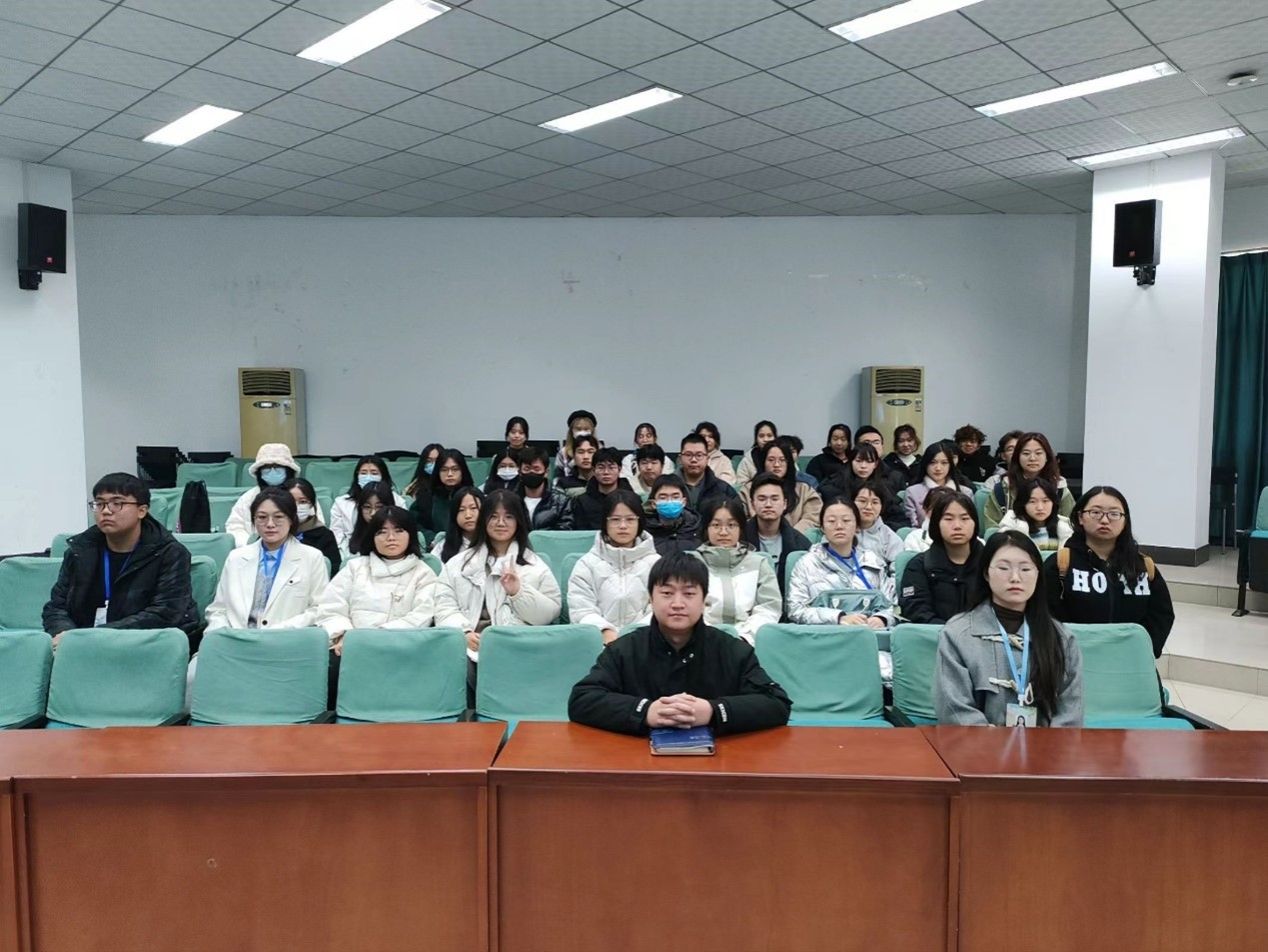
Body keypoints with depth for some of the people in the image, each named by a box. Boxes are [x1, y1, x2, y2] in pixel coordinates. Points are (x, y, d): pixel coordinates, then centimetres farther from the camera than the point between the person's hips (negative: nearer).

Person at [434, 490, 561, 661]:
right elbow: (445, 609, 8)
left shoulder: (535, 565, 14)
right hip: (469, 644, 1)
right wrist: (464, 633, -10)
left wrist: (519, 592, -7)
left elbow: (551, 613, 7)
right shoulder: (458, 563, 18)